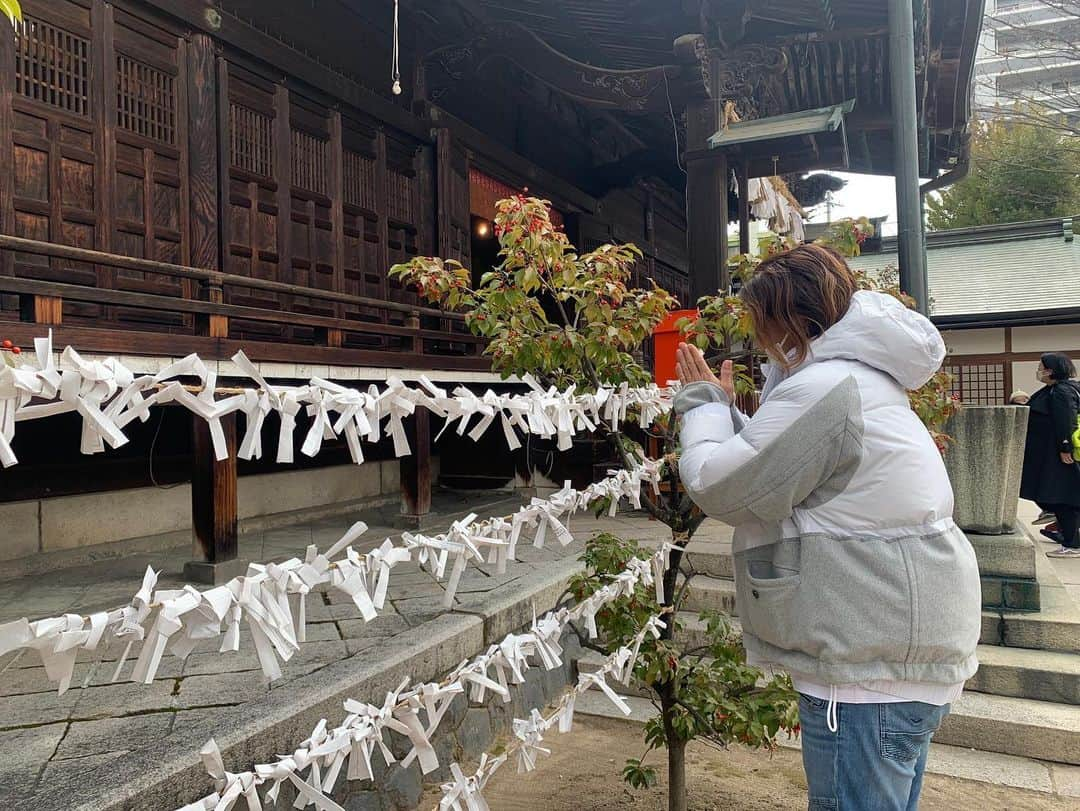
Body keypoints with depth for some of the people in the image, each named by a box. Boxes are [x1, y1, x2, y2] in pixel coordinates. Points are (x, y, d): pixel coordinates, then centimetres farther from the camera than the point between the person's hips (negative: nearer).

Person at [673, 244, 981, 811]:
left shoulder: (821, 388, -20)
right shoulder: (862, 378, 14)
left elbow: (717, 485, -16)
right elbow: (766, 460, 19)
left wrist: (704, 404, -1)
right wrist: (716, 407, 15)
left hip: (873, 667, -11)